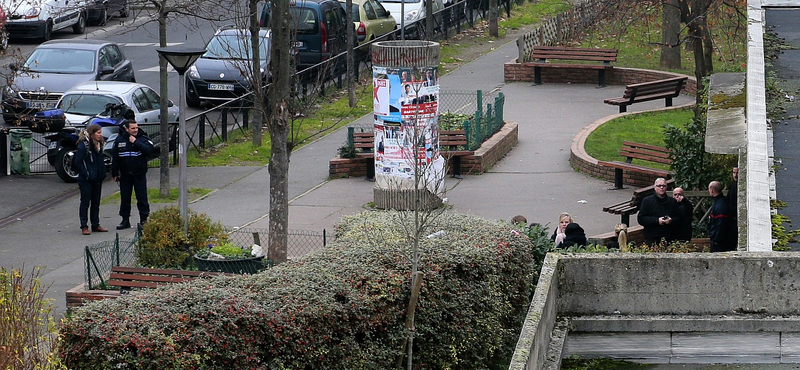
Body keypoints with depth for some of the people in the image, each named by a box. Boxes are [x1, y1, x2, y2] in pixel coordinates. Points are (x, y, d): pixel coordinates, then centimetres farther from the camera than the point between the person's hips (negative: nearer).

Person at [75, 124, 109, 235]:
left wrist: (102, 174, 8)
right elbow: (78, 162, -16)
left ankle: (95, 225, 21)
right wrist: (86, 175, -17)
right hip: (86, 180, -8)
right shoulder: (83, 146, -15)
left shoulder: (99, 145, 10)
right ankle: (84, 227, 4)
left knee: (96, 203, 13)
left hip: (97, 180, 8)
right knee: (85, 203, 0)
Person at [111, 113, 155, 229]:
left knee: (142, 198, 0)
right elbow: (114, 158, 8)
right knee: (125, 198, 7)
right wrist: (115, 173, 5)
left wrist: (136, 142, -19)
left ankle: (144, 219, 9)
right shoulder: (119, 140, 3)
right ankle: (125, 220, 16)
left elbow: (150, 150, -20)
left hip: (139, 175, -2)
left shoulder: (143, 139, -2)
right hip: (125, 175, 2)